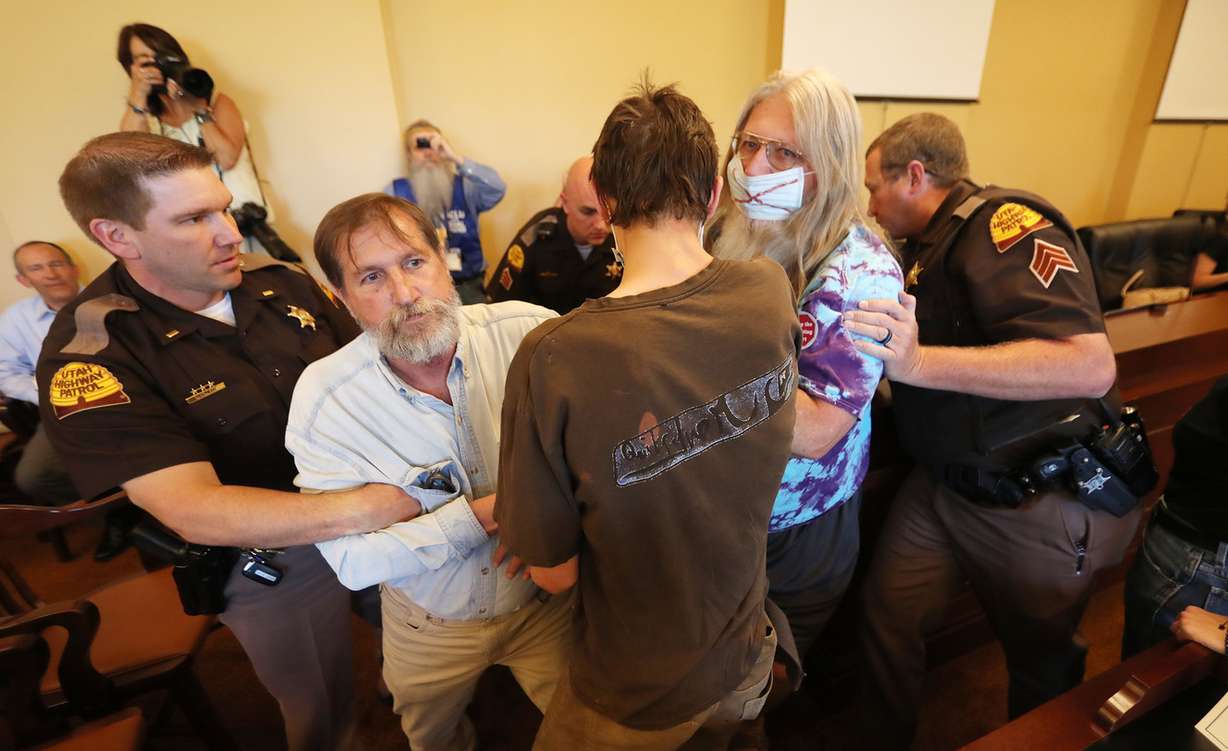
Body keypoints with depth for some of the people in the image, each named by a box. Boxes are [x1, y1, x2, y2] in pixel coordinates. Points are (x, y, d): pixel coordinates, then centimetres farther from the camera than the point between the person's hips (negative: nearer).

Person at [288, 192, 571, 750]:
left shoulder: (530, 333, -24)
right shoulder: (322, 398, -20)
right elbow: (352, 562, -19)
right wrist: (479, 516, -28)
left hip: (548, 601, 0)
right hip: (431, 628, 1)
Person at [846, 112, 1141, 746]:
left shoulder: (1005, 223, -19)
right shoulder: (927, 247, 7)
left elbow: (1090, 366, -32)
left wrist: (919, 362, -38)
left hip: (1038, 504, -6)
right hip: (943, 484, 7)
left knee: (1040, 656, 18)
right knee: (886, 616, 9)